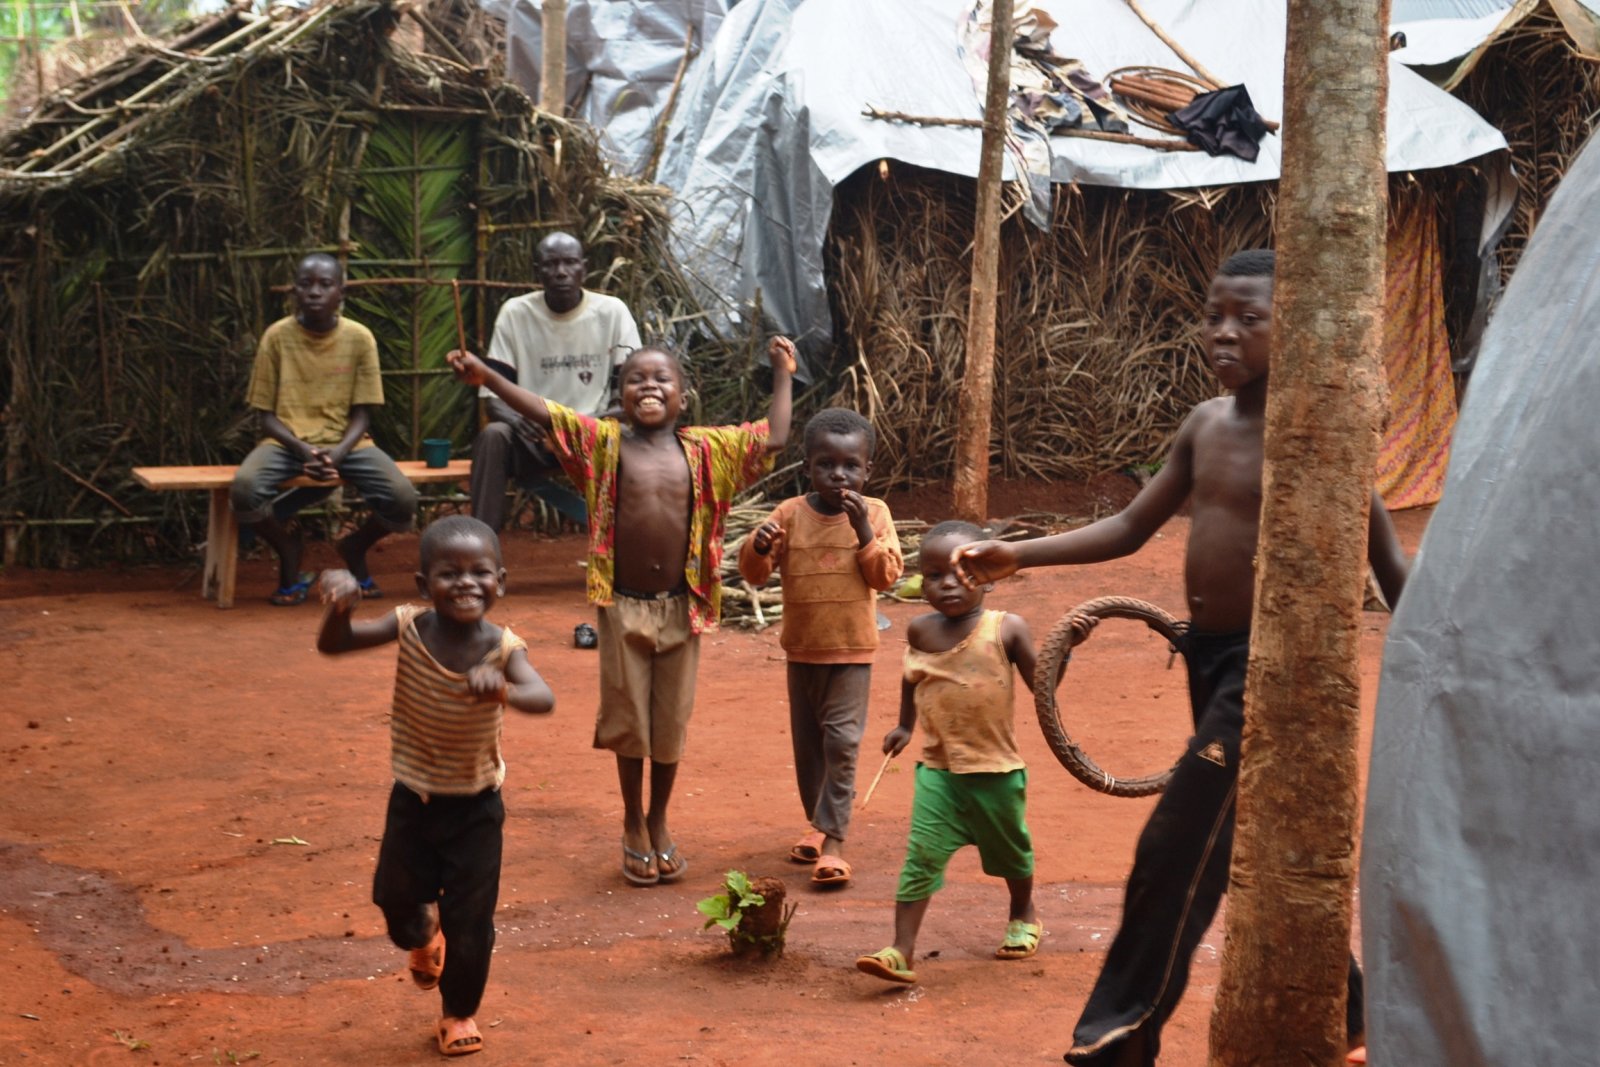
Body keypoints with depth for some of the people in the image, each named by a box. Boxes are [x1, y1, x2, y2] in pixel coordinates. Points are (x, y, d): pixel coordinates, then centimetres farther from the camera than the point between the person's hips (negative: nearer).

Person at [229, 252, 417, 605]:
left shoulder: (359, 338, -2)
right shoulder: (277, 336, -4)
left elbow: (361, 416, 0)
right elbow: (266, 415, -2)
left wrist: (337, 454, -21)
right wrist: (303, 450, -20)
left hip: (345, 442, 1)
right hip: (288, 441, -1)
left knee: (404, 500, -26)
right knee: (244, 492, -33)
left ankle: (355, 549, 11)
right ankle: (289, 550, 3)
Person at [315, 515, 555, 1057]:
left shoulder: (504, 649, -22)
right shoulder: (410, 627, -16)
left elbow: (544, 699, -40)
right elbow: (332, 645, -15)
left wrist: (504, 689, -62)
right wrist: (340, 604, -36)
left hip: (475, 807, -2)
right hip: (412, 799, 2)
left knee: (470, 920, 7)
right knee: (396, 899, 12)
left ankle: (459, 1013, 33)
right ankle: (423, 936, 50)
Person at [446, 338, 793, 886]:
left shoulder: (705, 450, 3)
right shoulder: (604, 442, -2)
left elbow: (772, 439, 3)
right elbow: (543, 412, -10)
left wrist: (782, 374, 6)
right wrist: (486, 376, -20)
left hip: (681, 608, 1)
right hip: (623, 607, -1)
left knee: (671, 723, 12)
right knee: (629, 722, 9)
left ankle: (659, 822, 31)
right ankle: (633, 826, 27)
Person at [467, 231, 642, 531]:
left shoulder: (612, 311, -3)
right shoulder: (515, 312, -3)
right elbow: (493, 396, -4)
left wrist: (601, 422, -27)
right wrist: (514, 417, -29)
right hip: (532, 439, 0)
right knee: (492, 436, -31)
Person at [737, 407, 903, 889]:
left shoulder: (874, 514, -5)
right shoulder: (791, 514, -4)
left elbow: (887, 575, -11)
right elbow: (754, 572, -3)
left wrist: (863, 530, -22)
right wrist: (759, 546, -25)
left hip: (852, 652, -3)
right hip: (802, 650, 3)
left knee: (841, 741, -11)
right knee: (806, 741, 13)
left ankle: (833, 840, -9)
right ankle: (818, 822, 31)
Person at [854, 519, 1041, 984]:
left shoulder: (1006, 630, -12)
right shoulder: (920, 631, -1)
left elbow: (1041, 683, -9)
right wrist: (905, 725, 26)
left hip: (998, 770, -1)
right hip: (938, 770, 1)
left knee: (1010, 850, 20)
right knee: (921, 857, -10)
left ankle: (1023, 916, 48)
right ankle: (901, 952, -11)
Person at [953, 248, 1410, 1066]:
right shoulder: (1205, 424, 5)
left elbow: (1386, 561, -9)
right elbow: (1131, 527, 9)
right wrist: (1016, 557, -1)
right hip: (1208, 657, 8)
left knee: (1174, 852, -9)